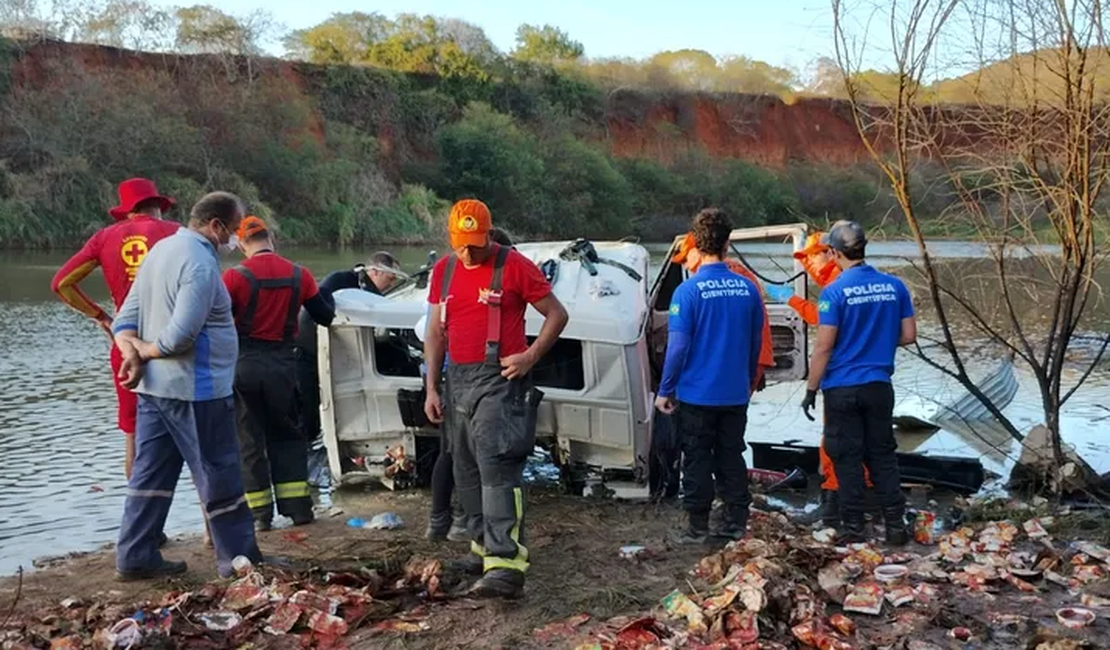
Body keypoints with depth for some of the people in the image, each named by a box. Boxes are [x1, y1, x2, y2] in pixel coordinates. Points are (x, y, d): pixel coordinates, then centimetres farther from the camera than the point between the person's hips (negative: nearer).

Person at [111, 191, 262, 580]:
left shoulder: (162, 249, 13)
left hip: (154, 385, 9)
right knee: (220, 478, 1)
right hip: (194, 389, -9)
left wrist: (132, 352, -6)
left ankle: (135, 559, 18)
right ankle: (239, 560, 10)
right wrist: (145, 351, -7)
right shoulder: (200, 262, -19)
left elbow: (125, 318, 12)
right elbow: (181, 335, -25)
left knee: (151, 473, 13)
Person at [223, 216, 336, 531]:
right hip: (282, 364, 3)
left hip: (244, 364, -3)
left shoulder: (234, 277, -10)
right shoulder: (299, 275, 0)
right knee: (286, 435, 16)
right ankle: (298, 507, 13)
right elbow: (325, 316, 7)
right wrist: (327, 295, 27)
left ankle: (260, 514, 10)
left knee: (249, 439, 7)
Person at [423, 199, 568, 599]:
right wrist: (431, 388, 12)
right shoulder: (443, 270, 11)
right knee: (466, 469, 13)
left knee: (497, 468, -17)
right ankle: (483, 545, 28)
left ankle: (506, 565, -21)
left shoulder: (514, 266, -7)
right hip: (458, 379, 7)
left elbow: (557, 315, -1)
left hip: (499, 378, -7)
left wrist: (531, 356, -14)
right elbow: (435, 332, 17)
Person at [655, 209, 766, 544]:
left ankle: (698, 526, 12)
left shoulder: (688, 290, -14)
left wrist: (665, 390, -4)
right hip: (735, 393, 4)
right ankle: (737, 522, 20)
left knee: (697, 459, 7)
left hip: (697, 394, -4)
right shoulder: (748, 289, -1)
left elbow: (678, 347, -14)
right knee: (731, 457, 14)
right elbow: (756, 343, 8)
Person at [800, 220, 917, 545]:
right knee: (882, 456, 13)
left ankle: (854, 530, 8)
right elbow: (909, 335, 6)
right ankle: (896, 527, 15)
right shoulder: (894, 286, 2)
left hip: (842, 388, -4)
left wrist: (810, 390, -6)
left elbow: (824, 346, -14)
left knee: (848, 460, 4)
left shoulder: (834, 292, -13)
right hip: (879, 386, 4)